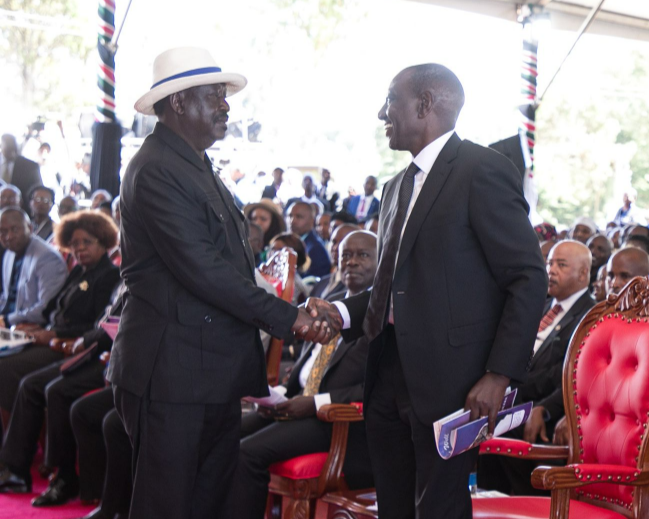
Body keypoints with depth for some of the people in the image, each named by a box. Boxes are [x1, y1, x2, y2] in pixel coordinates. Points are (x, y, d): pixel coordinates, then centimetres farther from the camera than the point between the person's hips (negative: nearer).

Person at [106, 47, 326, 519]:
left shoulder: (198, 168, 18)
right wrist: (287, 318, -17)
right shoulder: (156, 170, -15)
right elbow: (201, 269, -21)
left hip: (217, 374, 10)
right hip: (173, 374, -10)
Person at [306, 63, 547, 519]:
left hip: (447, 380, -8)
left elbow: (529, 279, -12)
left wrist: (499, 375, -18)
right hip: (389, 375, 8)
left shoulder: (483, 170, -8)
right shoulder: (398, 187, 20)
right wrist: (343, 314, 5)